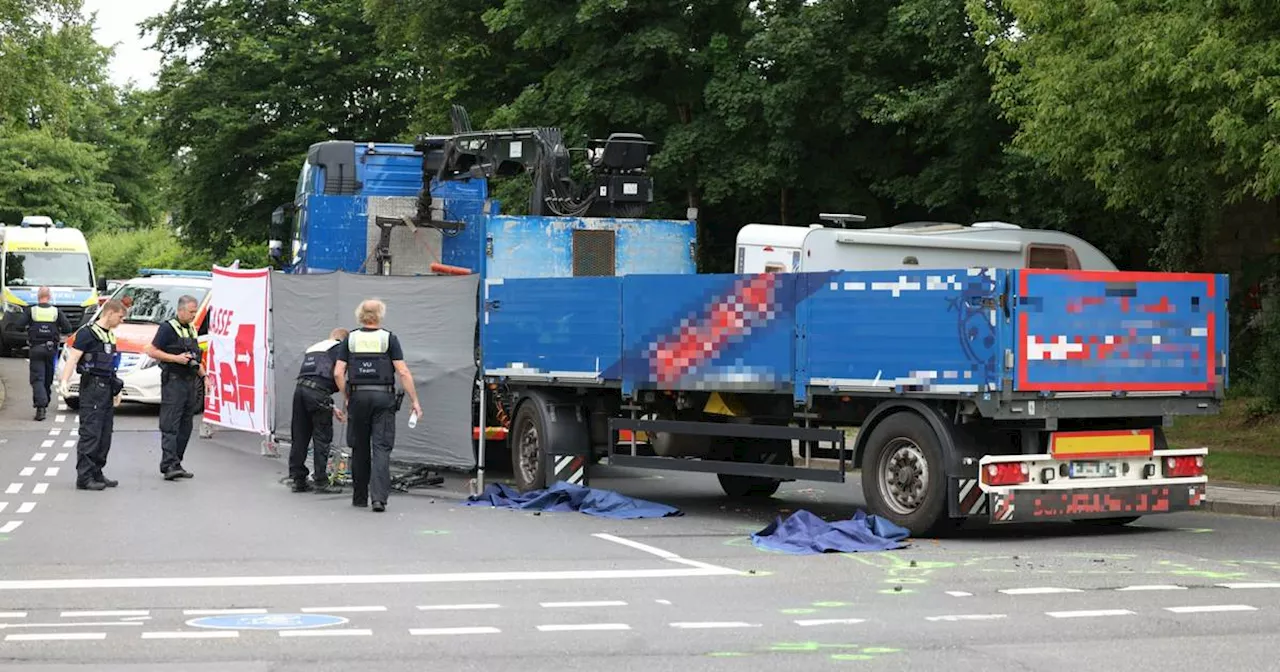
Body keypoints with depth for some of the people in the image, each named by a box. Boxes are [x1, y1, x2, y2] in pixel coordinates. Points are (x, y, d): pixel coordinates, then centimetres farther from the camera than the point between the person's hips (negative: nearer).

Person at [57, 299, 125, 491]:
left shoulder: (110, 335, 18)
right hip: (92, 387, -9)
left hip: (107, 388, 9)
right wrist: (64, 381, -31)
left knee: (105, 435, 11)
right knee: (90, 433, -10)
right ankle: (84, 477, -9)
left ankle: (96, 474, 19)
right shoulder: (88, 333, -9)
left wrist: (116, 388, 29)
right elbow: (72, 358, -18)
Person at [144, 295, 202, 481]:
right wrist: (176, 358, -17)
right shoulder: (168, 328, -5)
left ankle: (176, 464, 12)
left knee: (185, 426, 8)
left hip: (191, 382, 8)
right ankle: (169, 465, -17)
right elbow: (152, 351, -10)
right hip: (173, 381, -8)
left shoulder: (191, 329, 19)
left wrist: (203, 377, 18)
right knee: (170, 425, -11)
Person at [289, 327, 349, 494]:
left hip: (300, 388, 7)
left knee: (299, 436, 12)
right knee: (322, 437, 0)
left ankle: (298, 480, 17)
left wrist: (331, 408, 33)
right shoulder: (339, 347, 10)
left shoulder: (312, 348, 31)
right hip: (318, 391, -7)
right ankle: (321, 482, 2)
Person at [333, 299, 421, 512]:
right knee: (381, 447, -3)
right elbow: (403, 372, -6)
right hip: (384, 397, -2)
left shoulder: (350, 339, 5)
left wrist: (346, 397, 11)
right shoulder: (389, 338, -1)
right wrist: (414, 401, -3)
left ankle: (360, 497, 20)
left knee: (360, 448, 13)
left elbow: (338, 373, -1)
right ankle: (379, 497, -16)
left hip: (358, 396, 2)